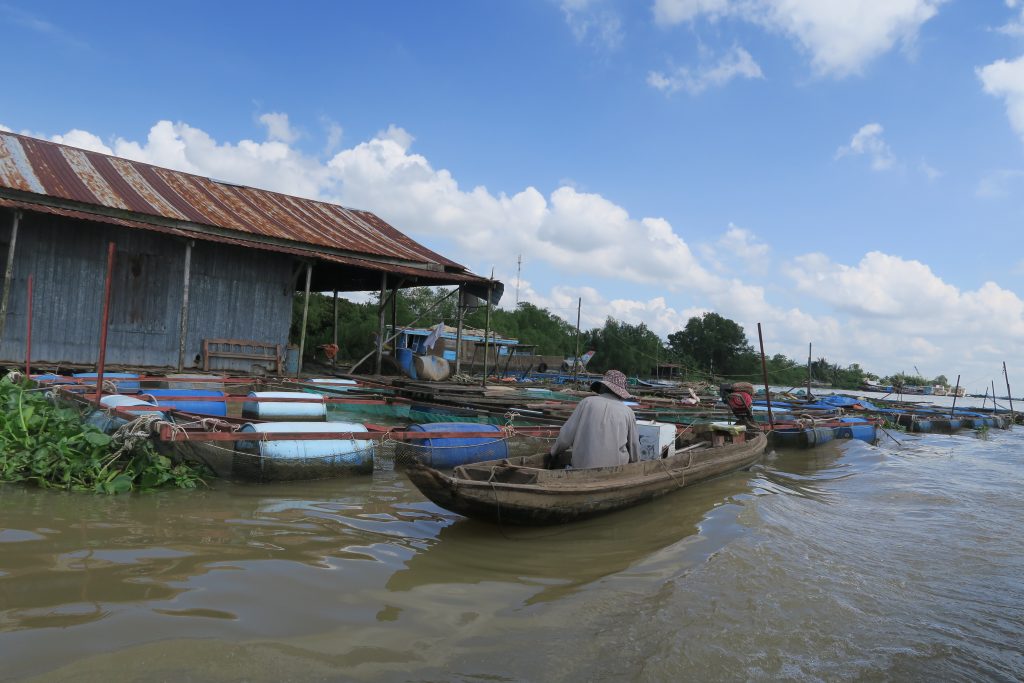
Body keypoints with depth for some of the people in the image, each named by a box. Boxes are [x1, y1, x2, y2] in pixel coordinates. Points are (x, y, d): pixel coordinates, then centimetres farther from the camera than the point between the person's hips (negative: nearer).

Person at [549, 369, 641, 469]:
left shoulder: (587, 402, 1)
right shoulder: (627, 412, 3)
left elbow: (566, 436, 0)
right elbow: (634, 454, 8)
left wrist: (554, 451, 19)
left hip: (583, 465, -1)